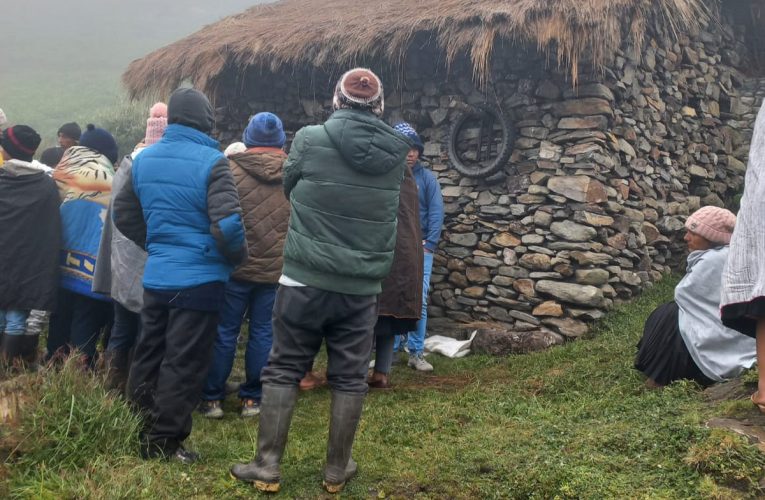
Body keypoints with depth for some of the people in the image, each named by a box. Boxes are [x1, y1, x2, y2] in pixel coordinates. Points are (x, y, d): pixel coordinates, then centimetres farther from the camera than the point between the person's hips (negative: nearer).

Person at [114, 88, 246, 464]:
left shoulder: (144, 159, 7)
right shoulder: (210, 161, -14)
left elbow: (123, 214, 15)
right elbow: (227, 222, -22)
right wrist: (237, 256, -4)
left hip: (155, 277, 6)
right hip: (199, 279, -6)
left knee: (148, 356, 18)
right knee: (183, 363, 3)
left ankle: (138, 433, 30)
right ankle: (164, 444, 10)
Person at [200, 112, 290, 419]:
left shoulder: (230, 168, -6)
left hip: (236, 265, -2)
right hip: (278, 268, 2)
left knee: (225, 332, 8)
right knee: (263, 333, 10)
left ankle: (212, 398, 15)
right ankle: (252, 398, 17)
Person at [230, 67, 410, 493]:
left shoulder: (310, 139, -7)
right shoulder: (396, 151, 1)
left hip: (305, 280, -2)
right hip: (362, 287, 2)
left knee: (283, 371, 10)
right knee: (350, 378, 12)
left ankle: (268, 466, 15)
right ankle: (337, 470, 21)